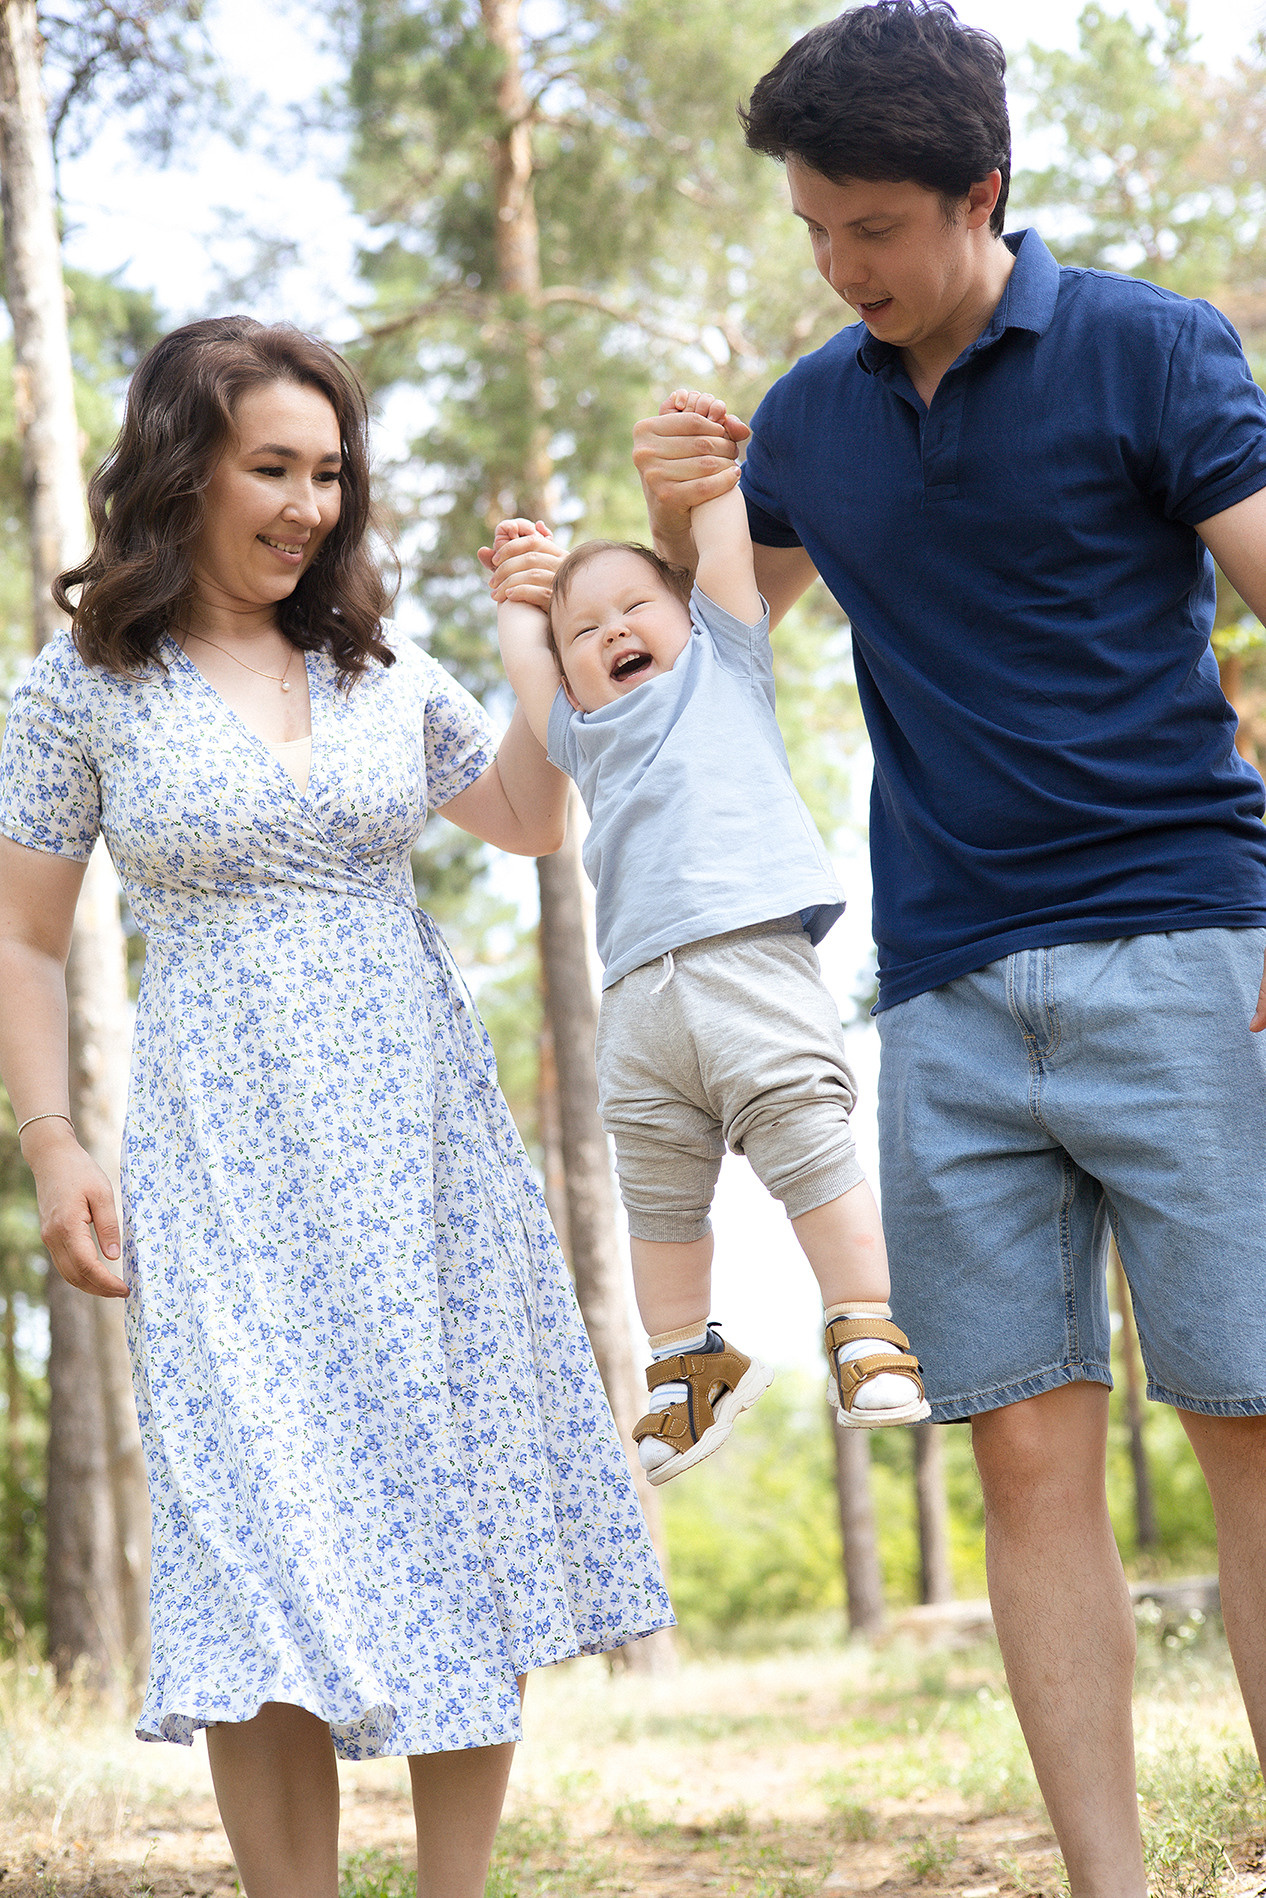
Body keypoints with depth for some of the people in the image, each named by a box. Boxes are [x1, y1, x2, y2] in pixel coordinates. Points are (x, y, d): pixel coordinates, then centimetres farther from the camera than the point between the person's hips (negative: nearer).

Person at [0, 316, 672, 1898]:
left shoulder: (385, 672, 10)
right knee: (269, 1551, -10)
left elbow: (528, 825, 24)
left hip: (422, 1143, 4)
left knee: (463, 1534, 3)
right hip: (228, 1163, -4)